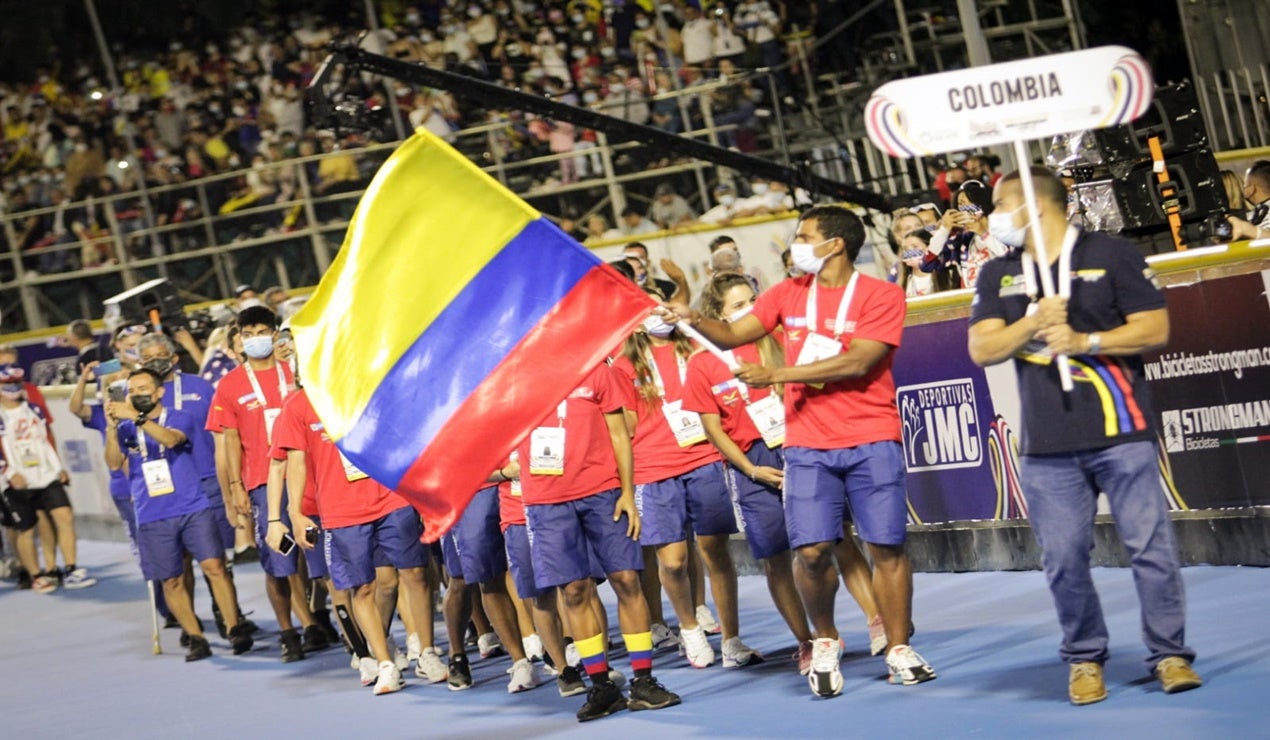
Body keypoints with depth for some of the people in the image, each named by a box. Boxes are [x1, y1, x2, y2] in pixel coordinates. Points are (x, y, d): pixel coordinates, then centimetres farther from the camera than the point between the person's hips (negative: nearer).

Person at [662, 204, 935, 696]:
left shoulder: (880, 295, -5)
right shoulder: (788, 294, 11)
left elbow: (857, 362, -16)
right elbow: (732, 334, 14)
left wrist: (775, 374, -18)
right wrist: (694, 320, -7)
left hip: (871, 440, -3)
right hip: (808, 444, 3)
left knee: (887, 546, -2)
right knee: (812, 550, -6)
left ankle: (899, 651, 11)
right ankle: (824, 642, 16)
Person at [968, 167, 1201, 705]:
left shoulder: (1111, 254, 2)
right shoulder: (998, 276, 14)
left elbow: (1154, 329, -3)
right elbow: (981, 349, 4)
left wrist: (1083, 341, -12)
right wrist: (1033, 323, -12)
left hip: (1121, 433, -3)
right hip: (1047, 447, 3)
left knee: (1151, 545, -6)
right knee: (1063, 559, 1)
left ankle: (1169, 654, 3)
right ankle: (1084, 659, 14)